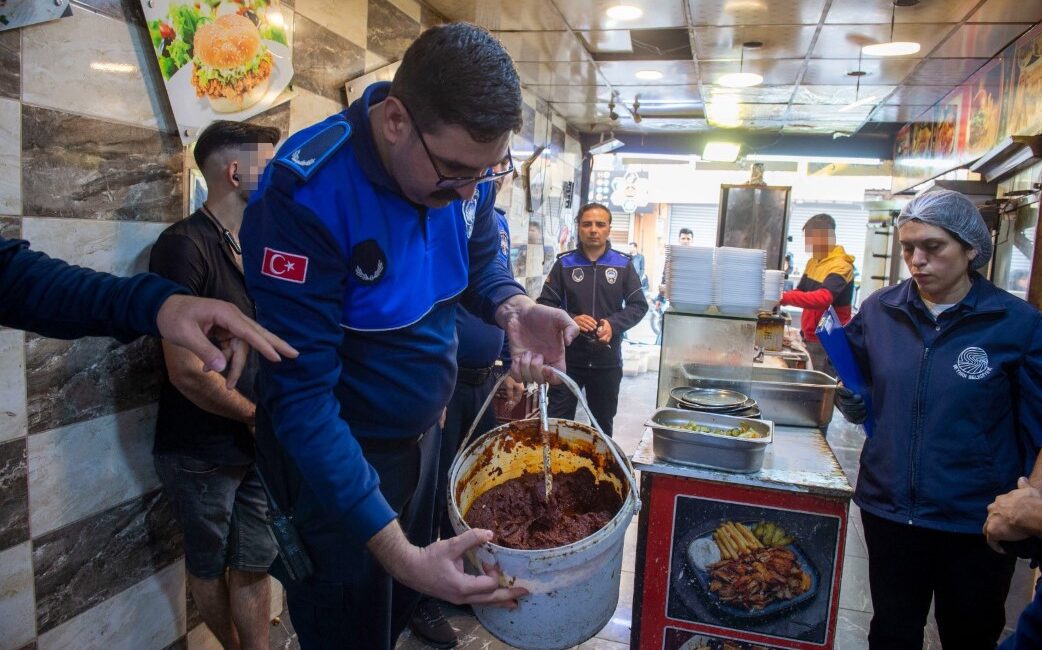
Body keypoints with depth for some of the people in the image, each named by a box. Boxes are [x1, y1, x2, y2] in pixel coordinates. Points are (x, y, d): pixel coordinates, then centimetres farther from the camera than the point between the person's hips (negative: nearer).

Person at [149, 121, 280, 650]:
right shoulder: (184, 245, -18)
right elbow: (187, 372, -23)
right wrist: (257, 414, -11)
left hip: (255, 444, 6)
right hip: (201, 452, -5)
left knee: (253, 567, 13)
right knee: (209, 567, 17)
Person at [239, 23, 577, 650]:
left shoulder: (466, 164, -12)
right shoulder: (306, 196, -30)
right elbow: (300, 396, -30)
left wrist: (517, 309, -20)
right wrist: (395, 548, -34)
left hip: (423, 432, 6)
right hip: (335, 457, -5)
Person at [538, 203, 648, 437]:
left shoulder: (623, 265, 3)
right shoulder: (564, 264, 2)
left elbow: (639, 305, 2)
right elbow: (544, 304, 1)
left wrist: (613, 324, -16)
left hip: (608, 361, 1)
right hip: (567, 358, -1)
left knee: (603, 425, 15)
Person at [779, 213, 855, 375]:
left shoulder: (841, 266, -18)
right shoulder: (813, 262, 10)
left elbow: (823, 298, -32)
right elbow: (801, 291, 18)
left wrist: (784, 297, -39)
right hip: (810, 338, 8)